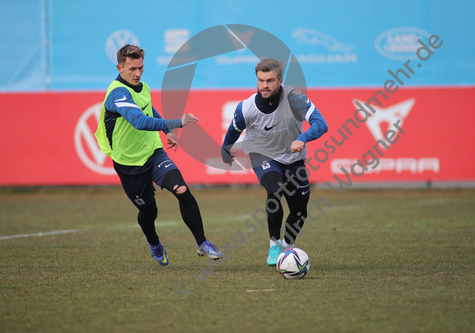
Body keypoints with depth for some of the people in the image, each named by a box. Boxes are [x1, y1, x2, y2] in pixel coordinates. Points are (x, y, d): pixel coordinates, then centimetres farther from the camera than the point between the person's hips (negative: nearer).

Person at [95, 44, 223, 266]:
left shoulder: (141, 87, 2)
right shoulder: (118, 93, -25)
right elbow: (140, 121, -42)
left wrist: (167, 131, 24)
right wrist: (176, 123, -49)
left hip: (153, 153, 5)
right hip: (129, 163, -5)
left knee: (182, 191, -18)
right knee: (148, 211, 9)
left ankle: (202, 243, -9)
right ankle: (154, 244, 44)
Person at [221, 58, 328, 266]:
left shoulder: (294, 98, -26)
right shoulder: (246, 108, -22)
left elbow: (320, 124, -36)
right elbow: (233, 132, 0)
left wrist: (302, 138, -54)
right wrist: (225, 153, 16)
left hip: (293, 158, 2)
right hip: (263, 157, -2)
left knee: (299, 211, 5)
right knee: (274, 189, -32)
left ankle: (288, 246, 37)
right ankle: (274, 244, -15)